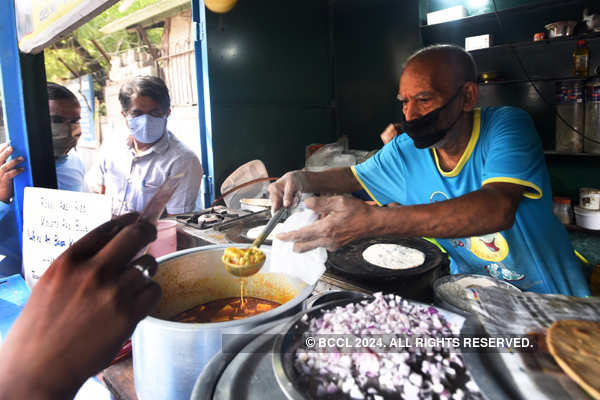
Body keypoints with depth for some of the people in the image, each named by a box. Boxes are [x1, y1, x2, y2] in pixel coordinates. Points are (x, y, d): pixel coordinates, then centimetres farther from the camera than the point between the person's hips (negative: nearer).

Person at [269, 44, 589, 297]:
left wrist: (372, 221, -48)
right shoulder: (405, 151, -5)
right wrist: (303, 178, -13)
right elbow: (352, 176, 10)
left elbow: (498, 209, -38)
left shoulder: (507, 126, -21)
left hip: (548, 295, -3)